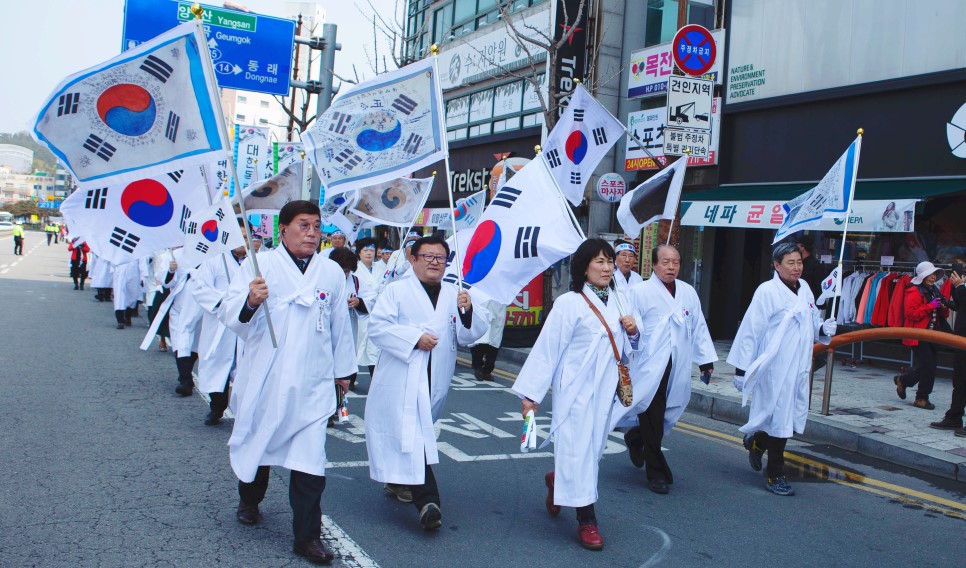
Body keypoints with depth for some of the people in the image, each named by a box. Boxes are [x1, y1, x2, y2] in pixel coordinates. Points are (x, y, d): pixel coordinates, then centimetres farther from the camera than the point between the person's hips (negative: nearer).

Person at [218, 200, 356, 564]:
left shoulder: (332, 272, 5)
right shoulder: (259, 265, -3)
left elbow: (340, 324, 13)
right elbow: (228, 314, -11)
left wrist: (343, 369, 18)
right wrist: (250, 301, -33)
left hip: (312, 383, 1)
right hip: (263, 379, 0)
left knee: (309, 459, -4)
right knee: (257, 442, 18)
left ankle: (307, 536, 6)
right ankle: (249, 500, 46)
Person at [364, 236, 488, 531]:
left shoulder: (455, 295, 13)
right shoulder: (397, 290, 2)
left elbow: (470, 335, 3)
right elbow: (377, 326, -9)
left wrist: (468, 311, -17)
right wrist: (414, 338, -18)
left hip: (435, 381, 5)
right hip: (401, 380, -4)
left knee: (418, 434, 16)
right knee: (411, 437, -13)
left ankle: (397, 481, 36)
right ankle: (427, 501, -17)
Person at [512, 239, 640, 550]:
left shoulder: (616, 302, 8)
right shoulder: (569, 303, -11)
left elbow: (627, 350, 20)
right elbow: (547, 348, -11)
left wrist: (632, 333, -3)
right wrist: (531, 393, -12)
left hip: (605, 390, 6)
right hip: (575, 390, -6)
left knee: (594, 446, 13)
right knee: (578, 448, -4)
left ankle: (558, 479, 42)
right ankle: (586, 520, 8)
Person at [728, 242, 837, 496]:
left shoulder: (805, 289, 10)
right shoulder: (767, 291, -11)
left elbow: (812, 327, 21)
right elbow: (750, 331, -11)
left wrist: (823, 329, -3)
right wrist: (741, 369, -12)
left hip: (799, 368, 7)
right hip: (775, 368, -7)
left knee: (794, 416, 12)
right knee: (778, 417, 0)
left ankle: (756, 440, 39)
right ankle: (775, 475, 16)